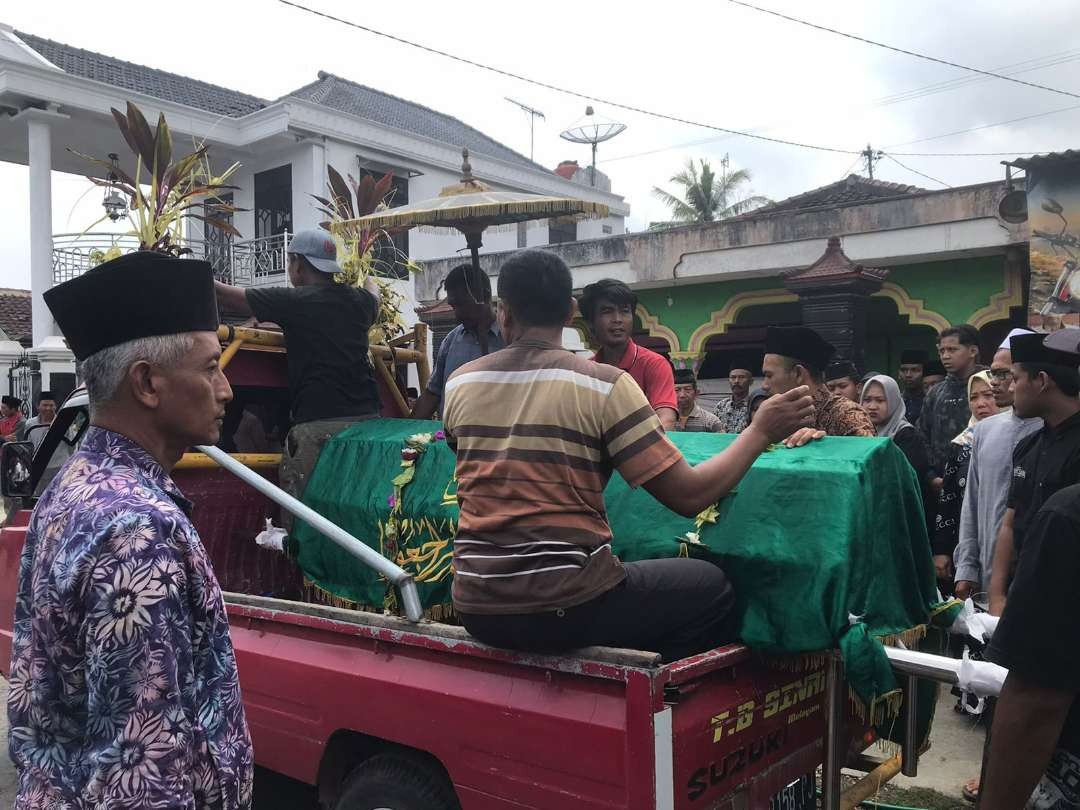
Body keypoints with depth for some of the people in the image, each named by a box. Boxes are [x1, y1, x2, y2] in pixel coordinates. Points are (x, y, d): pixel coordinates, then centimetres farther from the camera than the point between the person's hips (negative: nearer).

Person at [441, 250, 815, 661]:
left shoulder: (459, 383, 2)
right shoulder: (604, 383, -11)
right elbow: (689, 495, -11)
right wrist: (760, 431, 4)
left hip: (476, 608, 5)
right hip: (565, 608, -5)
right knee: (711, 587, 20)